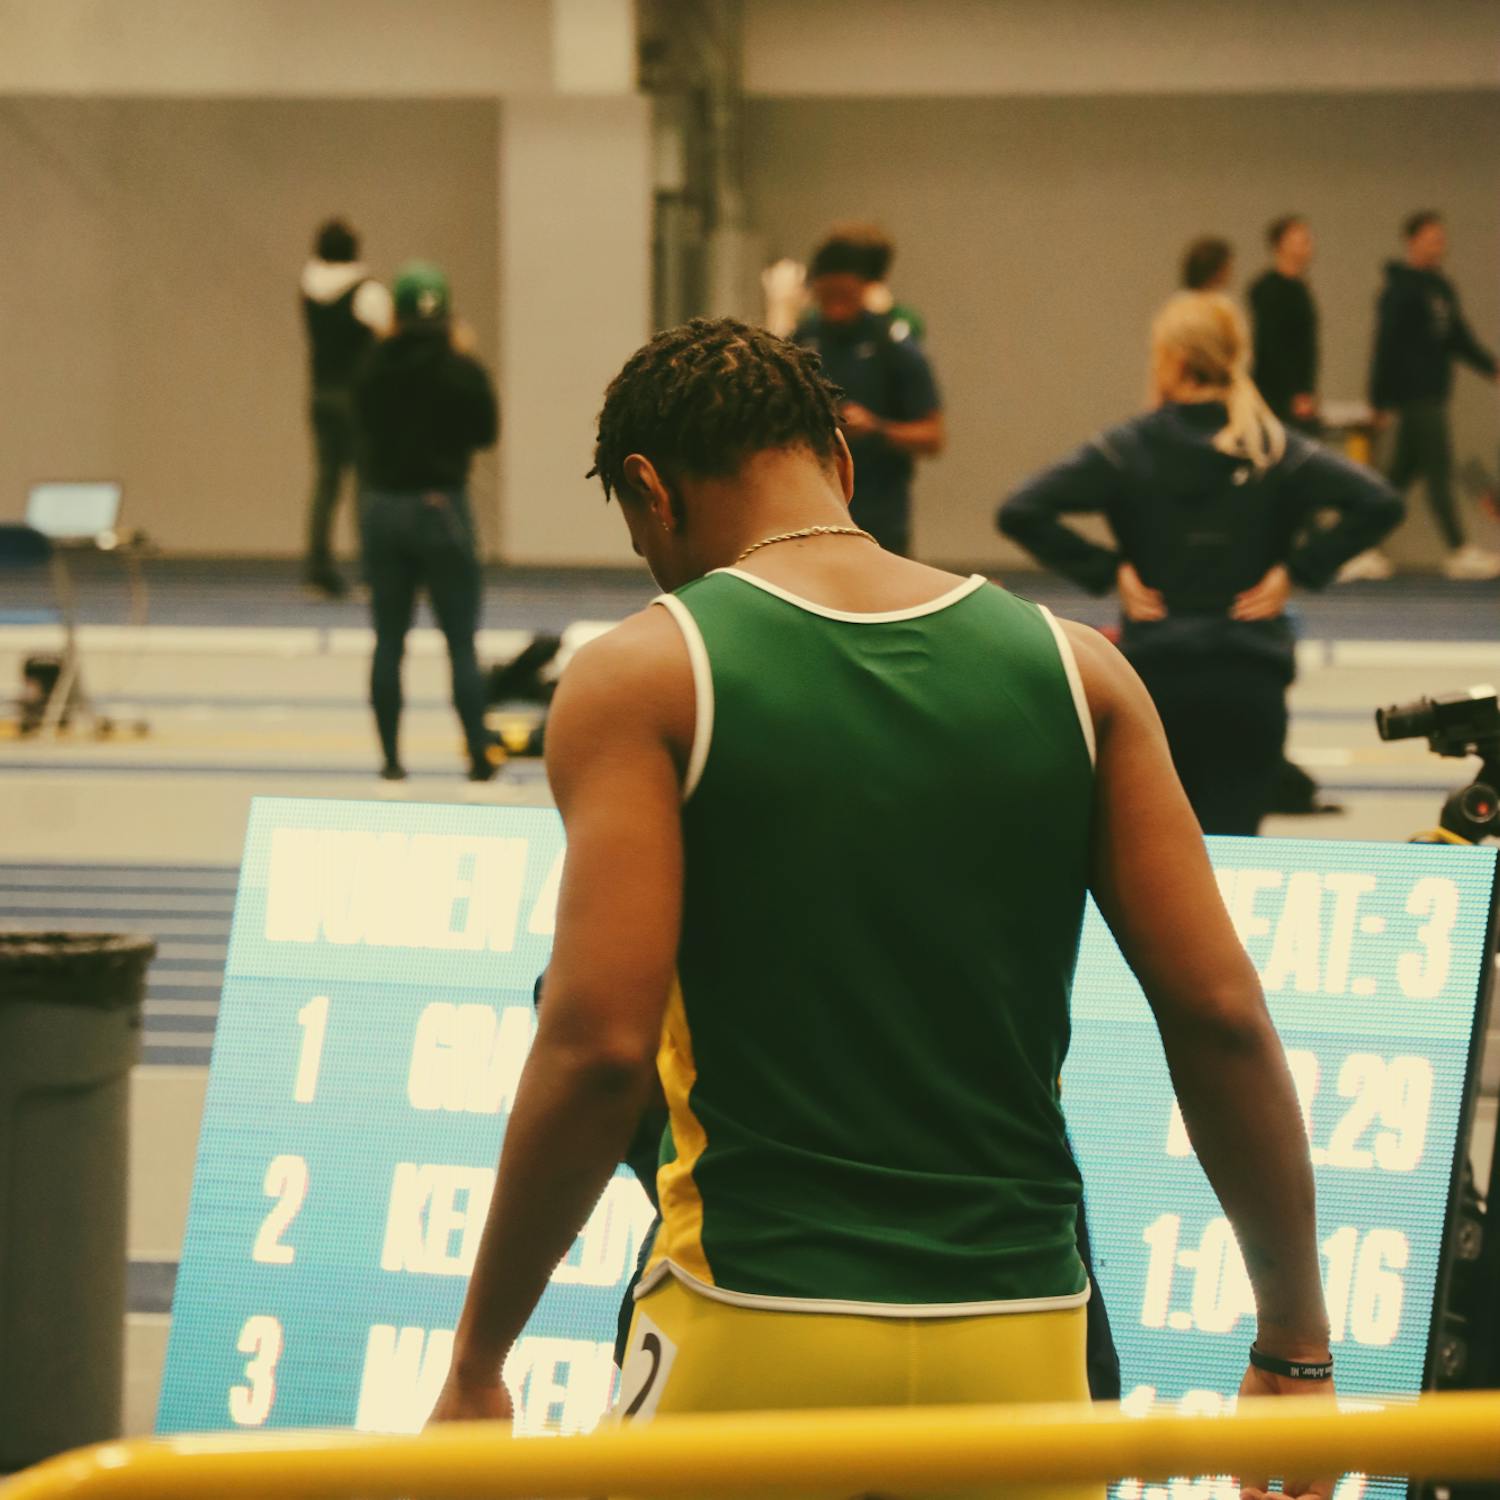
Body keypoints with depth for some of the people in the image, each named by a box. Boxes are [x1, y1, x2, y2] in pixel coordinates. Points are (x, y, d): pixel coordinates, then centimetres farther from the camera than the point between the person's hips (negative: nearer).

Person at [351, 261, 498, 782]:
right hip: (441, 507, -3)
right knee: (461, 641, 5)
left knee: (388, 641, 8)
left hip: (380, 505, 3)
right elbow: (487, 430, 1)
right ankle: (478, 754, 4)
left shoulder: (374, 366, -3)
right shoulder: (461, 369, -12)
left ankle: (391, 757, 7)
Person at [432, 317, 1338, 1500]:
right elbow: (1221, 1016, 3)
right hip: (1023, 1343, 3)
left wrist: (477, 1364, -4)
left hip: (762, 1340, -3)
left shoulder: (643, 678, -2)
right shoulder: (1072, 669, 7)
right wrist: (1296, 1345, 11)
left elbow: (599, 1045, -12)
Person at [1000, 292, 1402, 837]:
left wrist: (1106, 569, -5)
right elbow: (1378, 503, -8)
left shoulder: (1131, 449, -3)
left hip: (1156, 667, 0)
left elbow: (1020, 513, -13)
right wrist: (1298, 568, -3)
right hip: (1251, 673, 0)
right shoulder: (1275, 451, 1)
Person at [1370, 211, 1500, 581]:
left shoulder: (1442, 288, 15)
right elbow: (1387, 345, -14)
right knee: (1439, 470, -9)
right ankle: (1459, 552, -9)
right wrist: (1382, 401, -15)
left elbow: (1458, 338, 20)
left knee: (1404, 471, 13)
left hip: (1433, 393, 9)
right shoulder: (1400, 290, -12)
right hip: (1414, 394, -9)